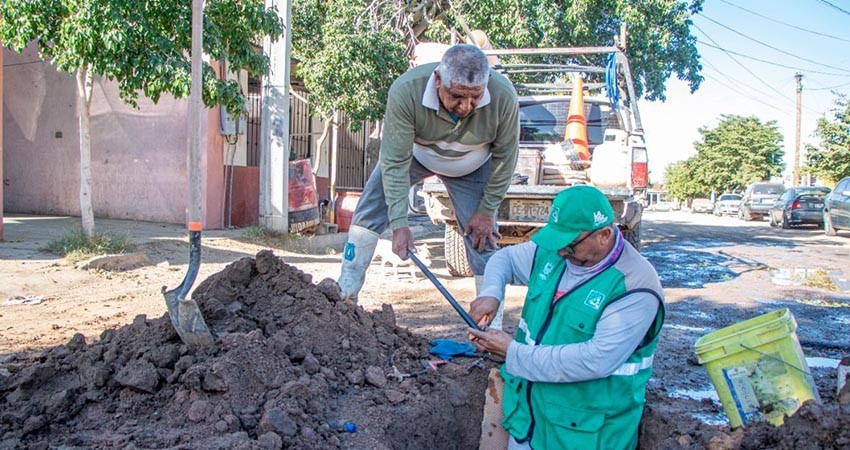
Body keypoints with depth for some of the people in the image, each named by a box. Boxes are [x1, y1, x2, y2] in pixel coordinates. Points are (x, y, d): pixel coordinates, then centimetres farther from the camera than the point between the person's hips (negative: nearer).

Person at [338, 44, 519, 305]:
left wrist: (486, 211, -14)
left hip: (471, 166, 0)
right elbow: (395, 161, -34)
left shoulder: (504, 97, -35)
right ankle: (345, 292, 1)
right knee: (370, 211, -12)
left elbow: (505, 157, -19)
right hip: (415, 153, 0)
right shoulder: (406, 91, -40)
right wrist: (399, 224, -37)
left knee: (483, 238, -4)